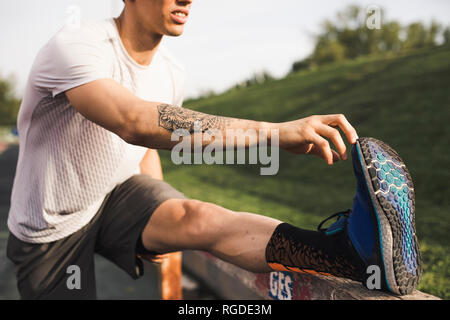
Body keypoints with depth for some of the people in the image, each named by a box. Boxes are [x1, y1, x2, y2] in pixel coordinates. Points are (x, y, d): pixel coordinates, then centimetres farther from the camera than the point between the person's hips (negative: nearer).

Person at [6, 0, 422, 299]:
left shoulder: (171, 73, -3)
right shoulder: (75, 48, -27)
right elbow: (135, 122, -47)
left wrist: (163, 225, 11)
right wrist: (275, 131, -54)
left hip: (120, 192, 3)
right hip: (52, 227, -3)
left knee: (196, 217, -28)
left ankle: (352, 251, -49)